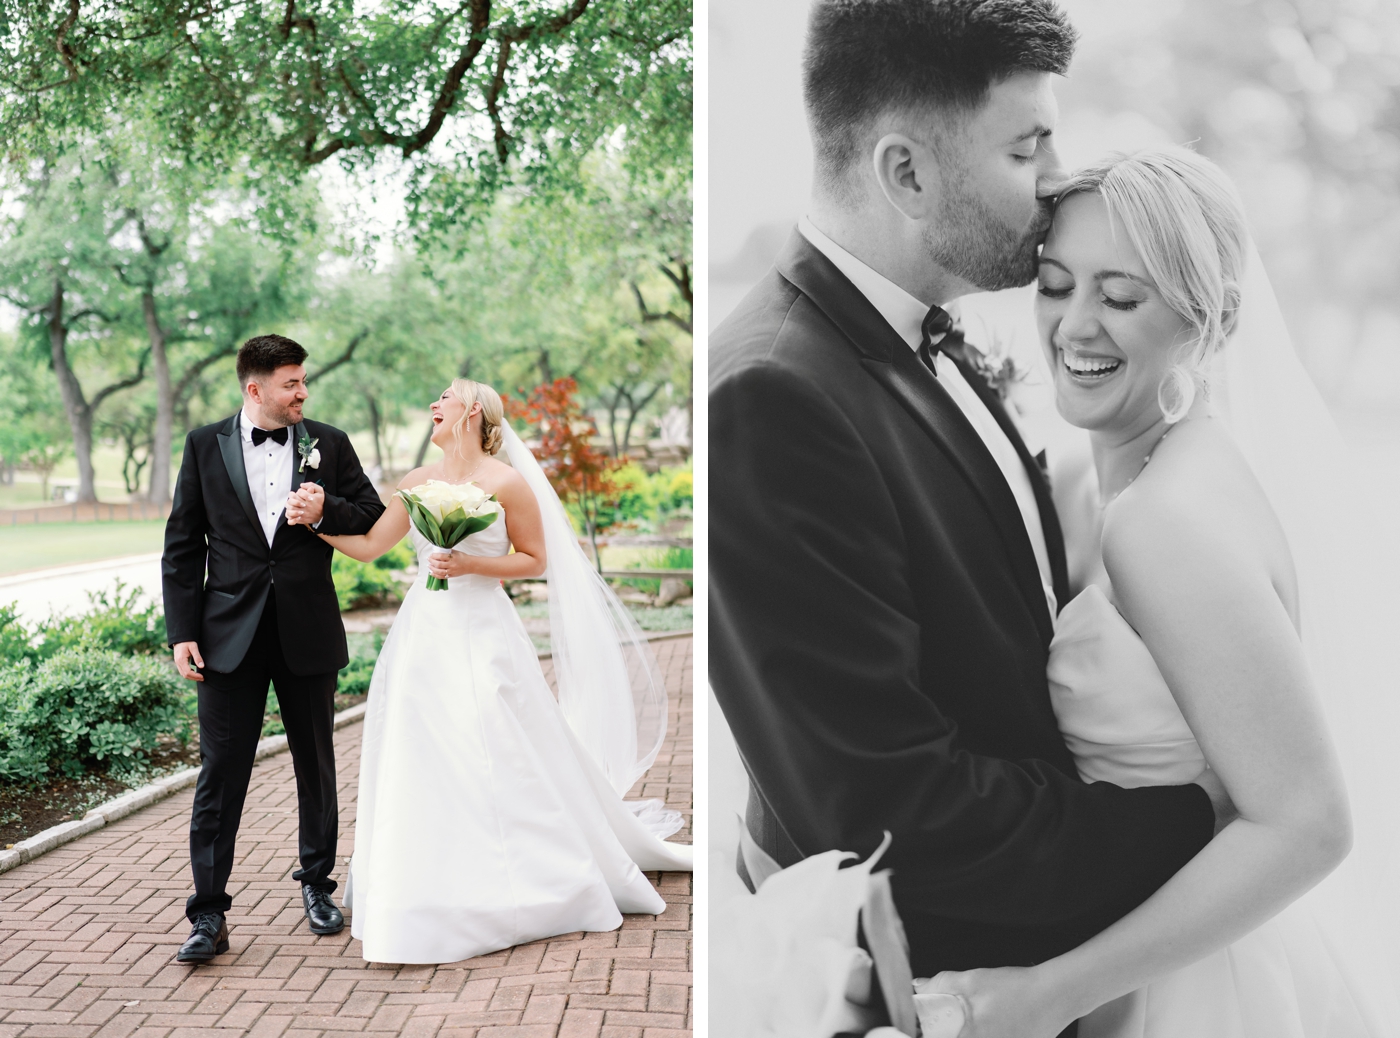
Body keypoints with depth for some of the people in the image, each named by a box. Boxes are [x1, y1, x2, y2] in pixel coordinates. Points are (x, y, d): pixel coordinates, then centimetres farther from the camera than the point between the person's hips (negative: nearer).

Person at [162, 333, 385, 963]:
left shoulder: (329, 444, 4)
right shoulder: (205, 446, 2)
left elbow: (373, 515, 7)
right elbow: (182, 546, 2)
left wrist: (326, 513, -13)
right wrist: (182, 632, -5)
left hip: (308, 633, 2)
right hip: (230, 634, -1)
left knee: (316, 767, 13)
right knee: (221, 775, -1)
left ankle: (317, 885, 30)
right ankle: (208, 915, 5)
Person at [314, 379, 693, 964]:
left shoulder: (507, 483, -7)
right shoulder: (418, 482, 7)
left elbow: (534, 560, -3)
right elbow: (368, 547, 9)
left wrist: (470, 565, -14)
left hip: (482, 639, -5)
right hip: (423, 638, 5)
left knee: (503, 770, -1)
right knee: (420, 770, 7)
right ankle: (428, 899, 21)